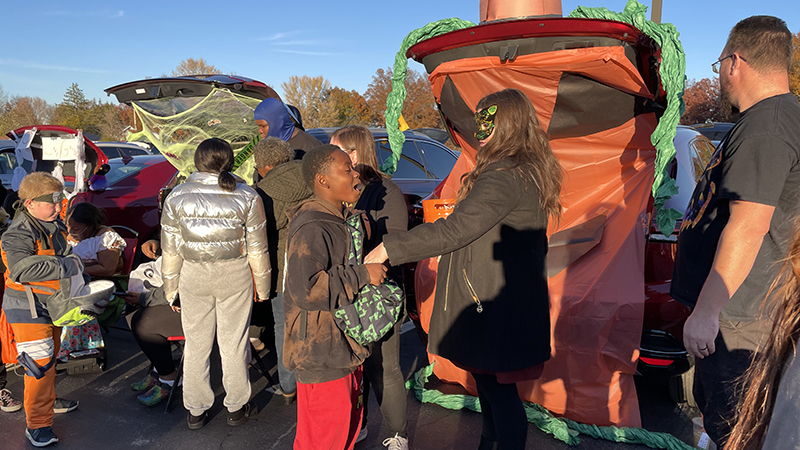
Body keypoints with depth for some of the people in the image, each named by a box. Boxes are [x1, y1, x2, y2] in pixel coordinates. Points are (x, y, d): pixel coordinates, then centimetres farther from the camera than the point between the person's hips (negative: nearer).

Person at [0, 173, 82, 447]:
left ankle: (48, 400, 44)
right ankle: (37, 425, 10)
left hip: (52, 305, 9)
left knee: (51, 357, 23)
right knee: (40, 364, -5)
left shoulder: (55, 225, 2)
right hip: (28, 310, -9)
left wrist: (73, 260, 0)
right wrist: (67, 266, -35)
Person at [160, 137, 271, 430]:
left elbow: (170, 251, -1)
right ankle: (236, 408, 27)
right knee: (234, 343, 12)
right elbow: (257, 250, -5)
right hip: (234, 275, -1)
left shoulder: (176, 197, -5)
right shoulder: (247, 197, -8)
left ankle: (196, 411, 28)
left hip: (193, 276, 1)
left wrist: (171, 289, 11)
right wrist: (262, 287, 7)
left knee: (196, 344, 15)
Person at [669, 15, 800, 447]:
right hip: (738, 308, 11)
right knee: (713, 404, 25)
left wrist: (705, 313, -25)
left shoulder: (765, 127, -20)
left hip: (737, 315, -11)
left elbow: (748, 228, -27)